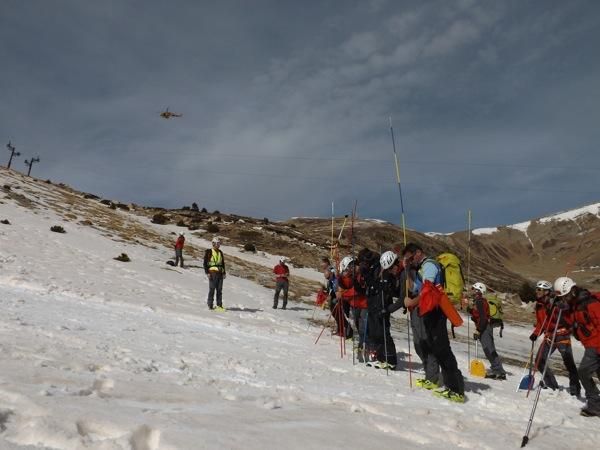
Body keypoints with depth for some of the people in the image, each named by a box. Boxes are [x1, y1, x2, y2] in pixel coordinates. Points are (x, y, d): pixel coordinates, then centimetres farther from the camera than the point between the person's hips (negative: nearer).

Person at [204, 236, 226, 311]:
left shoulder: (220, 252, 17)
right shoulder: (209, 252, 1)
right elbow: (205, 263, -1)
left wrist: (224, 272, 16)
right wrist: (207, 272, -9)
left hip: (220, 273, 5)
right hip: (212, 272, -5)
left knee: (219, 290, 3)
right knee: (212, 289, -7)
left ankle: (219, 305, 7)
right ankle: (210, 305, 0)